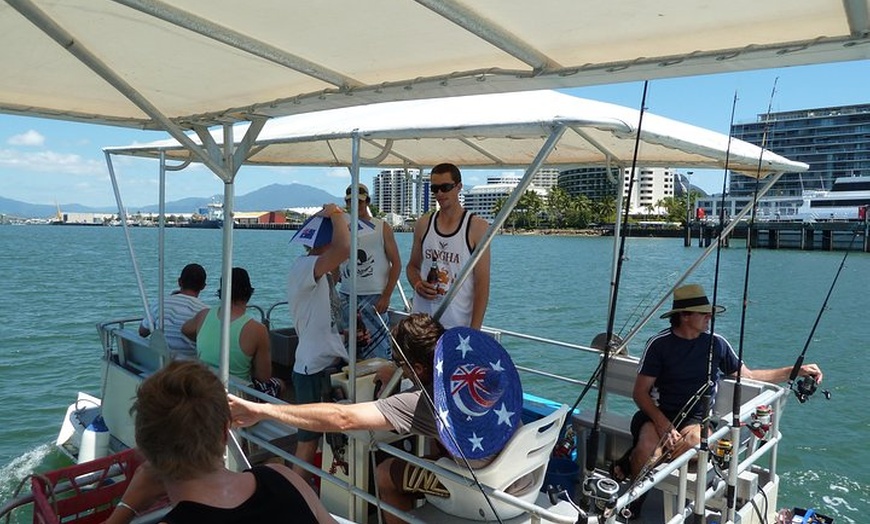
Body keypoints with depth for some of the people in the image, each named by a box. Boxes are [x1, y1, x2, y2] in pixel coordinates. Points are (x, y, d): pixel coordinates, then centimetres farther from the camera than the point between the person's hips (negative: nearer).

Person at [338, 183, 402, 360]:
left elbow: (396, 264, -1)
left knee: (378, 354, -7)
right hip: (346, 297, 4)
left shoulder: (382, 228, 2)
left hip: (373, 297, -4)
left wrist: (386, 296, -9)